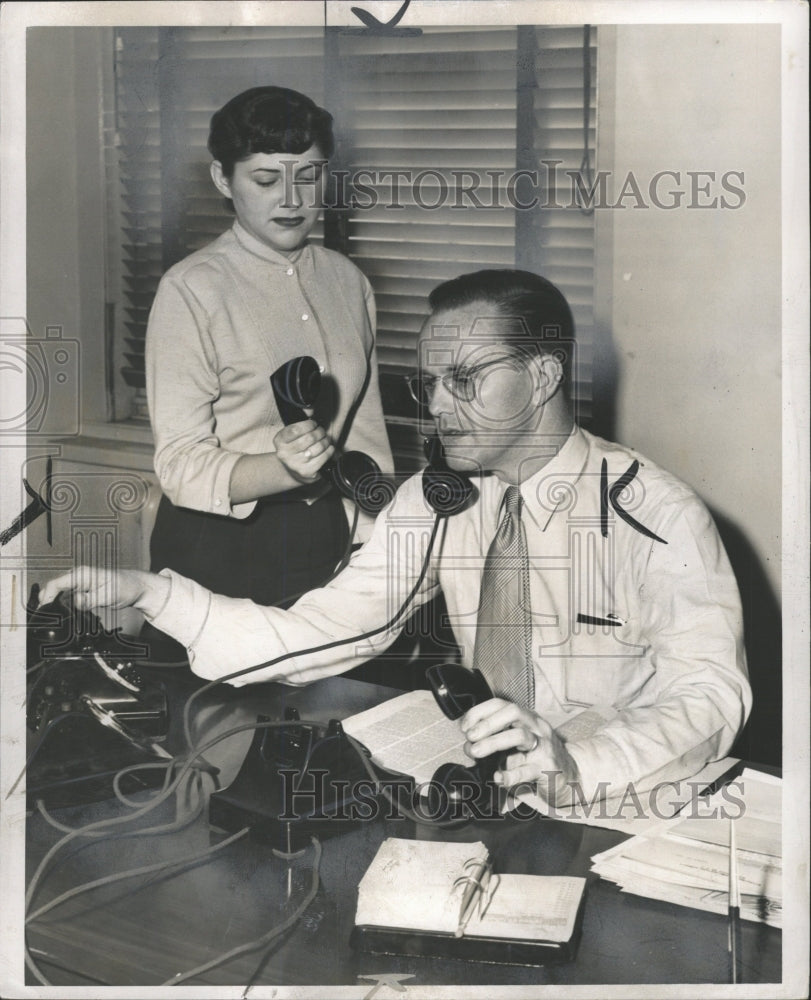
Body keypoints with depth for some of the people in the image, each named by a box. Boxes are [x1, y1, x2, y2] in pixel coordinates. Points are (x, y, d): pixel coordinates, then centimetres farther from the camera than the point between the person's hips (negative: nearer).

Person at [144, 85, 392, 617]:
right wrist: (281, 470, -33)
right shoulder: (191, 290, -12)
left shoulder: (346, 279, 5)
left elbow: (365, 428, 8)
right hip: (220, 547, -5)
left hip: (325, 533, 5)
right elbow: (181, 464, -16)